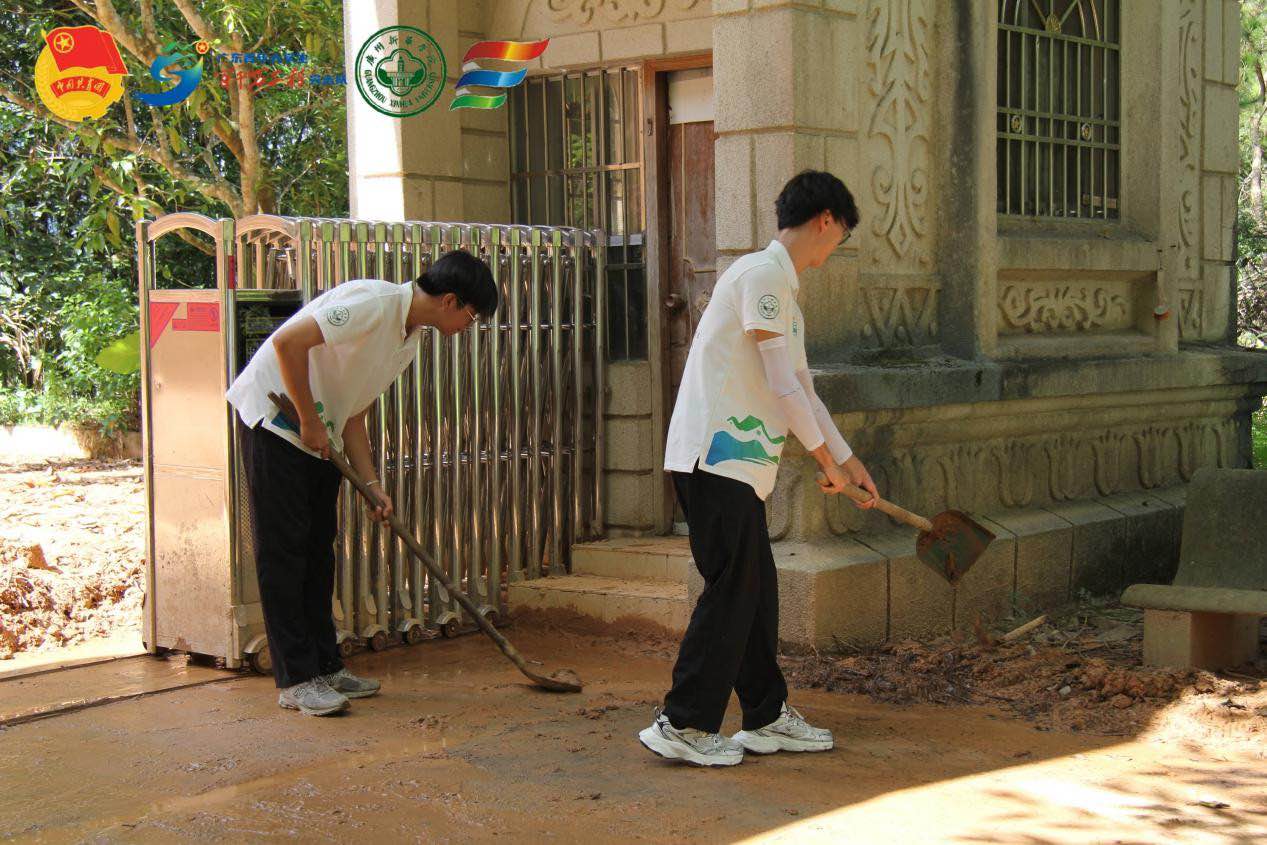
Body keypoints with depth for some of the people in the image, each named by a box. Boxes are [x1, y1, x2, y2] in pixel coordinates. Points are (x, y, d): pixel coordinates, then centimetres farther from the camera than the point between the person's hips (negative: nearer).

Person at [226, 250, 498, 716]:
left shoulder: (409, 340, 9)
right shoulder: (375, 303, -21)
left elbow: (353, 416, 12)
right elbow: (287, 342, -30)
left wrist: (372, 484, 2)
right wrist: (310, 423, -22)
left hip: (319, 436, 10)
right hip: (275, 419, -10)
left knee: (319, 550, 11)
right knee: (284, 551, -7)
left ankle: (325, 668, 19)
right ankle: (296, 680, -4)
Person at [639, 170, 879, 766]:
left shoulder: (783, 289, 21)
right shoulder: (763, 274, -12)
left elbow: (801, 388, 26)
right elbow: (782, 387, -15)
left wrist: (849, 461, 26)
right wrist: (827, 460, -6)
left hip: (736, 464, 10)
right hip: (715, 456, -10)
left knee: (755, 591, 13)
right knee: (732, 589, -7)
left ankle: (767, 717, 22)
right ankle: (682, 724, -1)